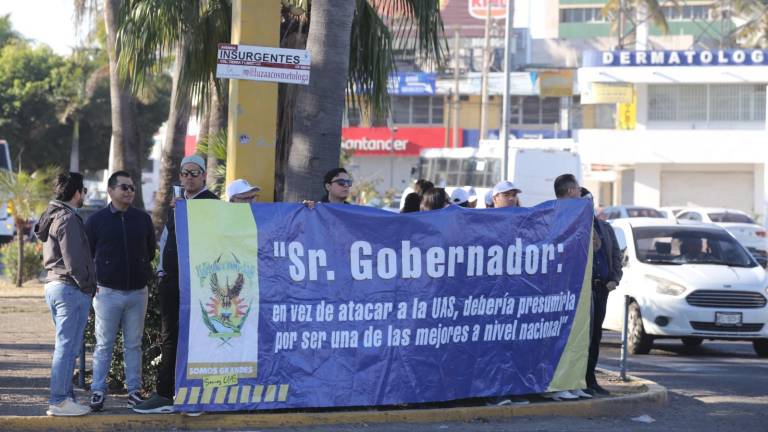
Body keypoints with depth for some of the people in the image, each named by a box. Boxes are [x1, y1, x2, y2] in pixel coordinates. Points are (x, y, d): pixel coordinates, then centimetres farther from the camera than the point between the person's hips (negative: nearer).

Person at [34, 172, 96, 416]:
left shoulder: (53, 216, 17)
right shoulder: (69, 219, -14)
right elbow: (74, 260, -19)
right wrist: (87, 286, -7)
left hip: (53, 284, 10)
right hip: (71, 289, -10)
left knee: (65, 346, 15)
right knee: (67, 346, -7)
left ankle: (64, 396, 18)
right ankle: (59, 401, -6)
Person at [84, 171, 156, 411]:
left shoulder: (143, 219, 8)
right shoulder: (97, 220, -1)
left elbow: (151, 251, 19)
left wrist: (144, 272, 12)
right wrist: (94, 281, 1)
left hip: (137, 292, 3)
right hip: (107, 292, -3)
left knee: (134, 344, 7)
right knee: (104, 345, 0)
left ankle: (134, 390, 12)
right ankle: (97, 391, 4)